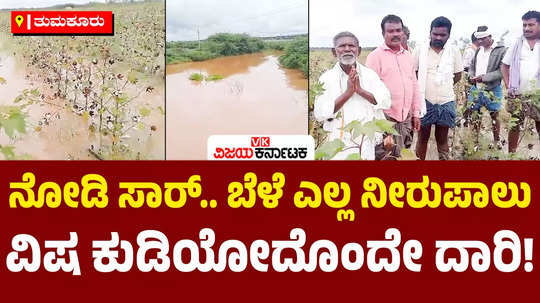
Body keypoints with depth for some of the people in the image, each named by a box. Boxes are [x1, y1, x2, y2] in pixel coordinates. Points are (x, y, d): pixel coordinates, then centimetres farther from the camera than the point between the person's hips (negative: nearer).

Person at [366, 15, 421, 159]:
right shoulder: (375, 56, -5)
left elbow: (414, 85, 19)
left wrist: (416, 113, 16)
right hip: (386, 117, -6)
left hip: (407, 117, 6)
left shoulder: (408, 56, 14)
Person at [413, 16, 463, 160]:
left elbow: (457, 76, 8)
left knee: (442, 139, 10)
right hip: (424, 101, -1)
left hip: (446, 101, 1)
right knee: (422, 137, 7)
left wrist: (443, 85, 3)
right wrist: (424, 87, -1)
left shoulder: (454, 51, 0)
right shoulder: (420, 50, -3)